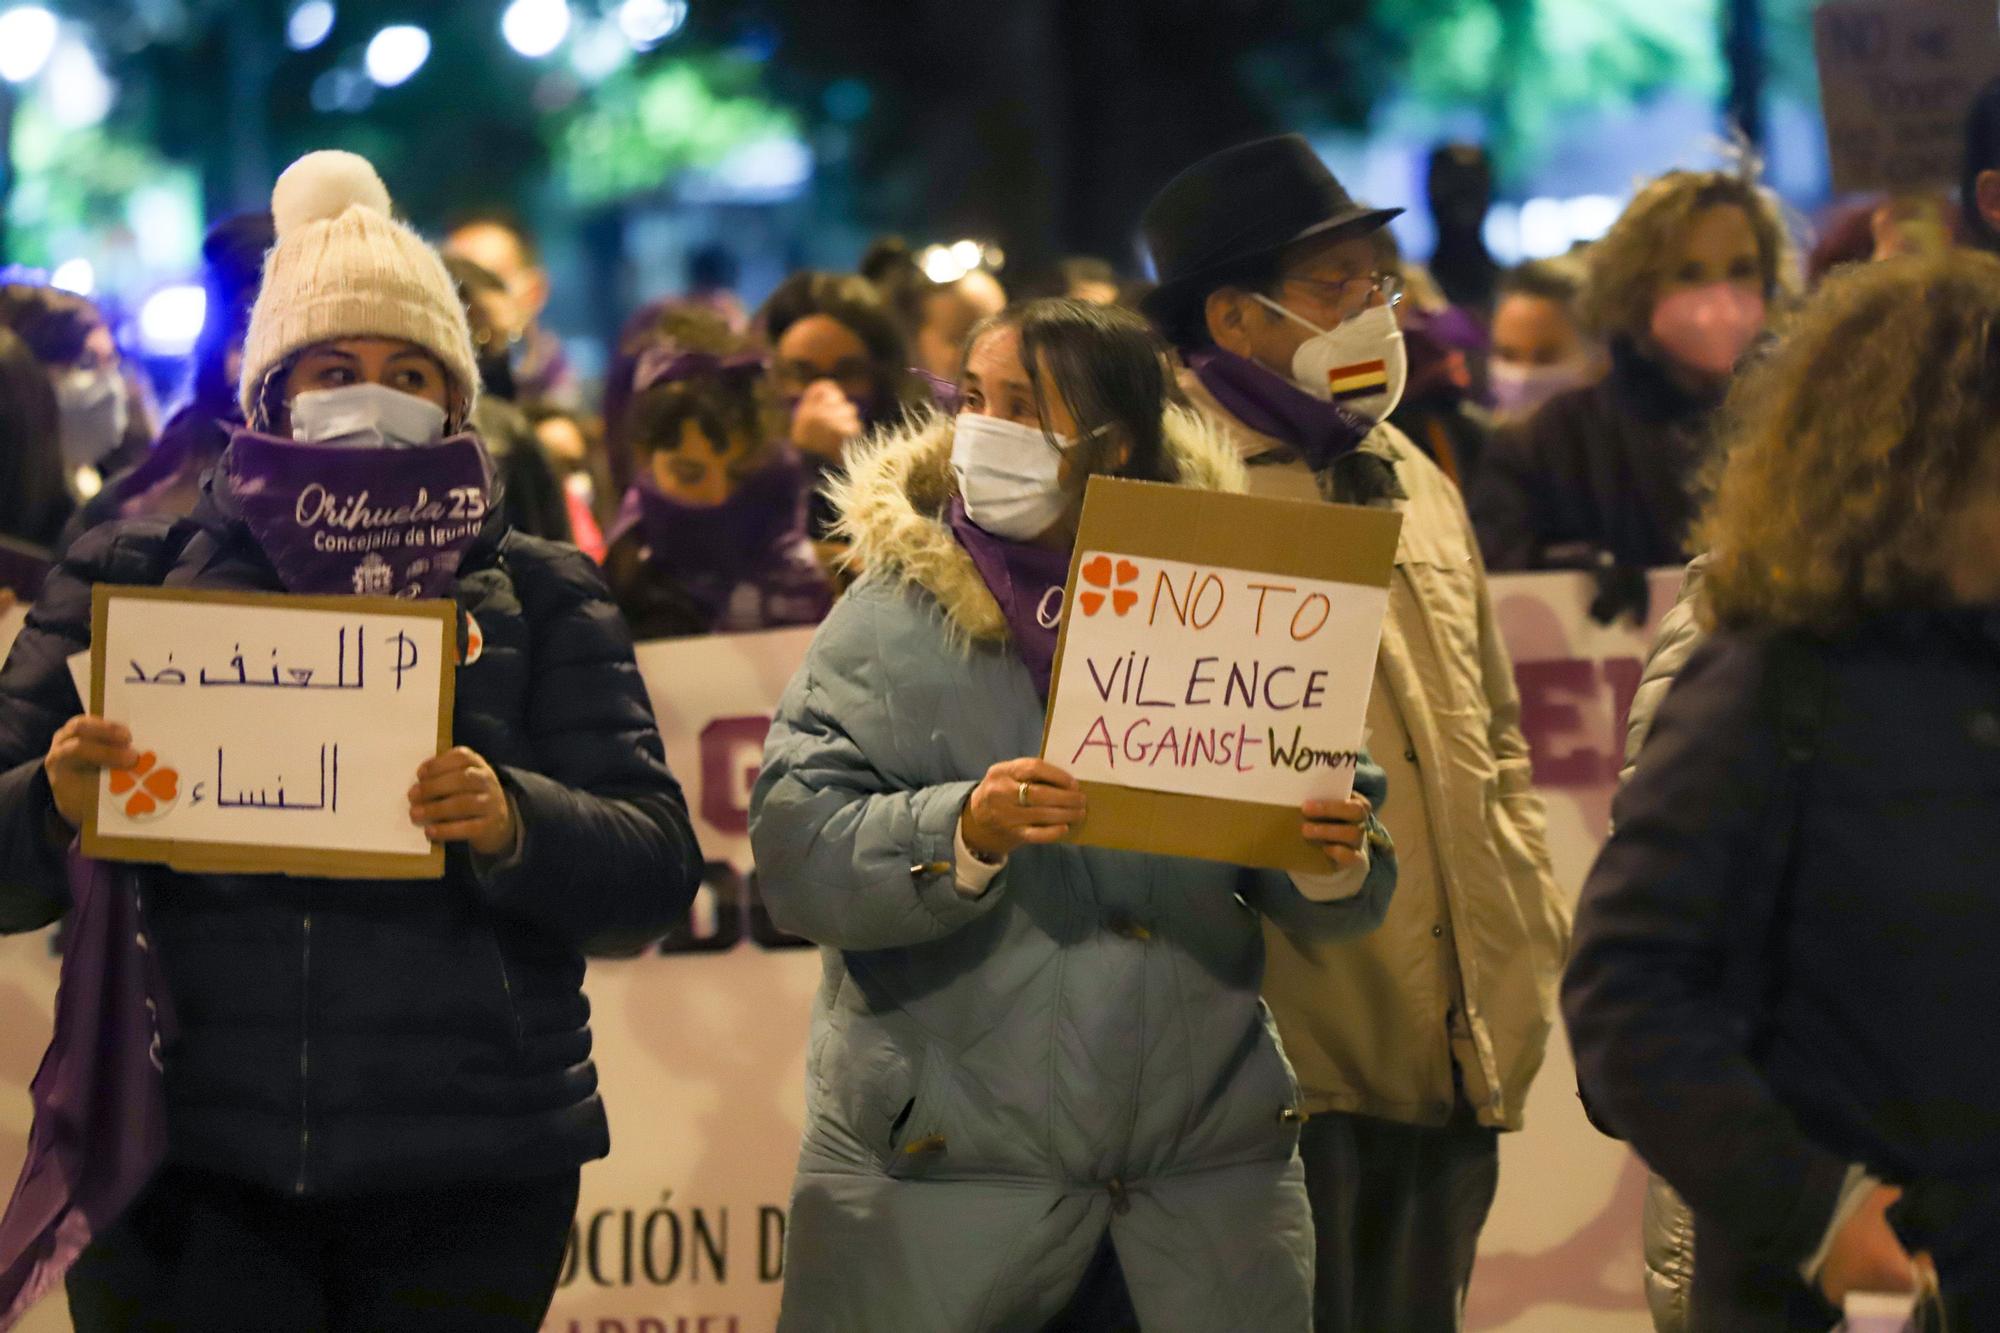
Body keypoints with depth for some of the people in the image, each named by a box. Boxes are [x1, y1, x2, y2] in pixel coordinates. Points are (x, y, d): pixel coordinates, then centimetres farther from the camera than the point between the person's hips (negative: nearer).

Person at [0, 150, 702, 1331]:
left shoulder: (538, 601, 9)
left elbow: (656, 876, 0)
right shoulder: (134, 578, 9)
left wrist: (515, 825, -20)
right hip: (185, 1171, 0)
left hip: (464, 1179, 0)